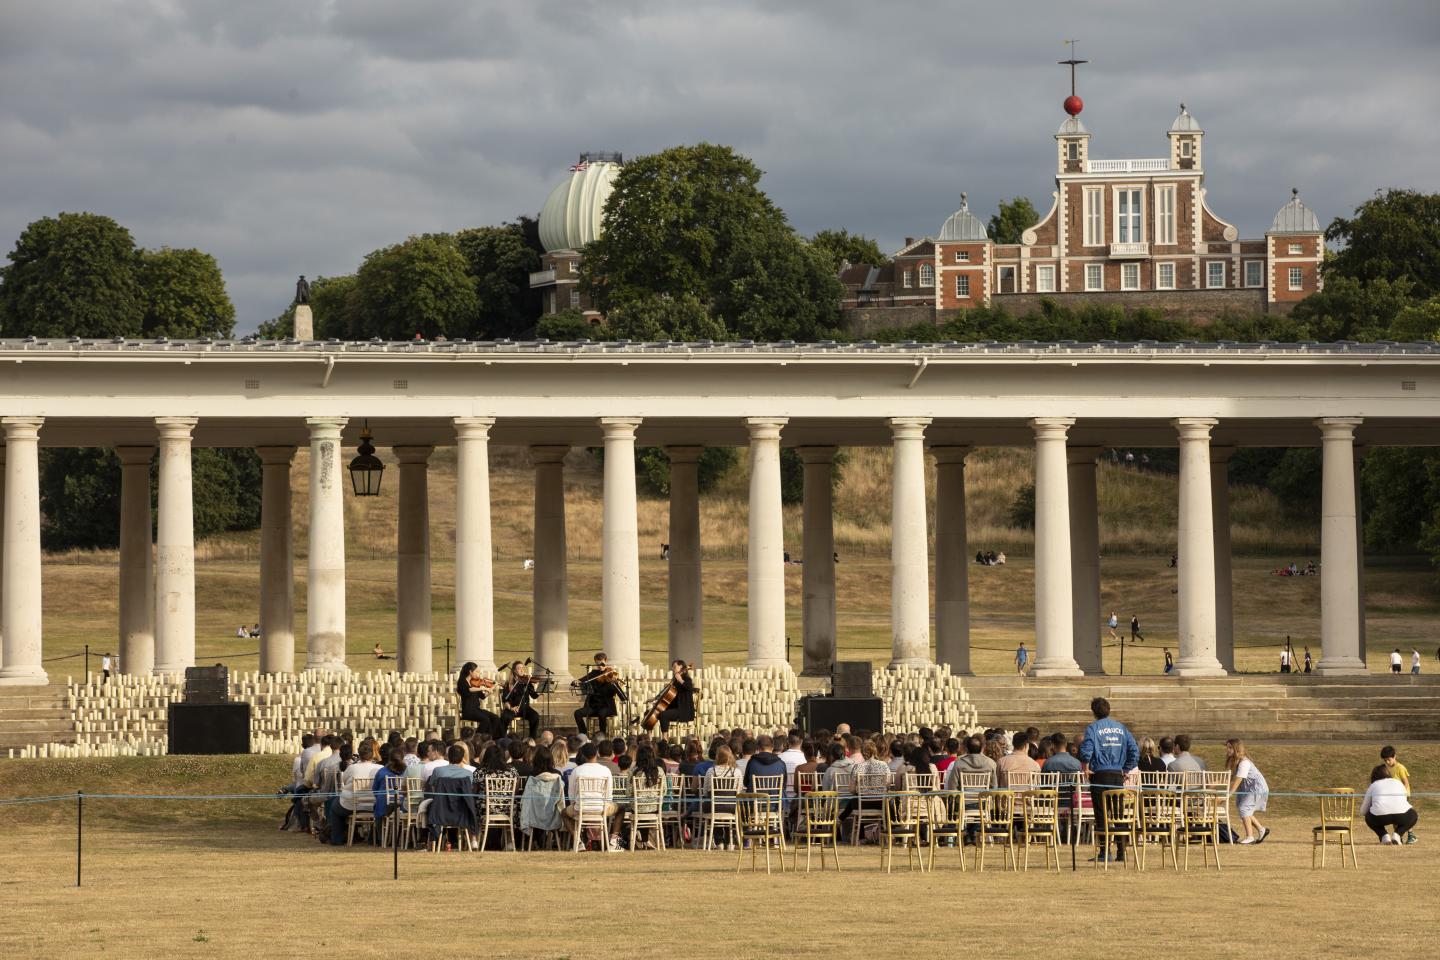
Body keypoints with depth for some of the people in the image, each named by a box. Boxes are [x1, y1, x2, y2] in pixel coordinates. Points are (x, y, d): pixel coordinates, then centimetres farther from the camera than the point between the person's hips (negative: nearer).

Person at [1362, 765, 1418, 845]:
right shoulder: (1399, 783, 27)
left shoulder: (1373, 786, 23)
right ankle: (1398, 834, 6)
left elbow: (1363, 812, 27)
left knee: (1369, 818, 34)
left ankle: (1384, 835, 7)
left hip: (1380, 817, 0)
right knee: (1413, 816, 33)